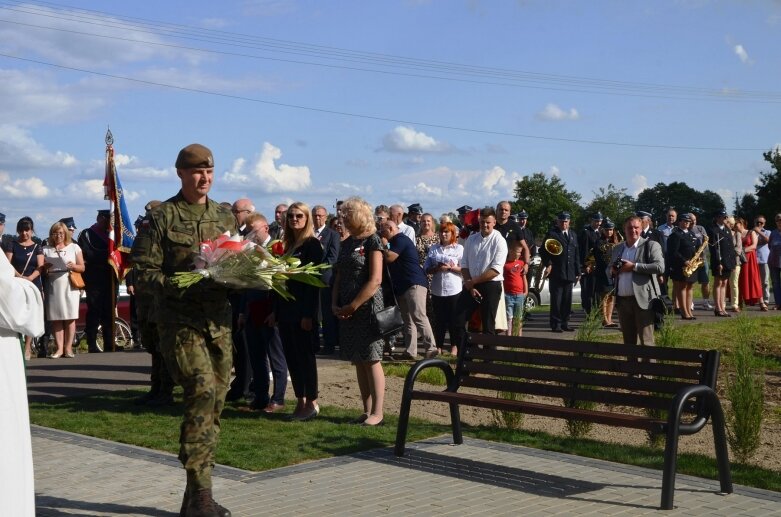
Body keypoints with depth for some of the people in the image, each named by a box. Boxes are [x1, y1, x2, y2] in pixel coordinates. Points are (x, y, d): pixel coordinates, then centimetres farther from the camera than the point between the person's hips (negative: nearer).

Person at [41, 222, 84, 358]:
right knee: (56, 318, -3)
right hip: (53, 286, 1)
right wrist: (45, 267, -10)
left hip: (70, 286, -1)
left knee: (70, 317, -6)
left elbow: (82, 267, 8)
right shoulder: (46, 250, 14)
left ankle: (68, 347, -4)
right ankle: (59, 348, -3)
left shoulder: (74, 247, 11)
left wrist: (73, 266, -11)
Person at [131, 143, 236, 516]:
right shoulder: (163, 217, -1)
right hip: (181, 321, -5)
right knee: (202, 391, -20)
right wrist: (184, 286, -18)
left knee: (215, 402, 6)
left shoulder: (225, 216, 14)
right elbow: (146, 270, -5)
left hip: (219, 320, 6)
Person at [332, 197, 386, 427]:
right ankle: (367, 411, 13)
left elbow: (375, 280, -14)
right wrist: (335, 304, 3)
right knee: (358, 361, 8)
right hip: (347, 310, 7)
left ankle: (377, 413, -1)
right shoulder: (347, 243, 15)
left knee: (371, 360, -5)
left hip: (366, 307, -7)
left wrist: (353, 306, -15)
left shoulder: (372, 240, -7)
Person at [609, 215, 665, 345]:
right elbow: (609, 270, 23)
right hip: (622, 300, 6)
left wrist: (634, 266, -16)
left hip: (642, 300, -6)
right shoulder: (617, 249, 16)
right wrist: (613, 270, -1)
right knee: (628, 341, 12)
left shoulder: (650, 245, -2)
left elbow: (660, 267, -14)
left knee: (646, 341, -7)